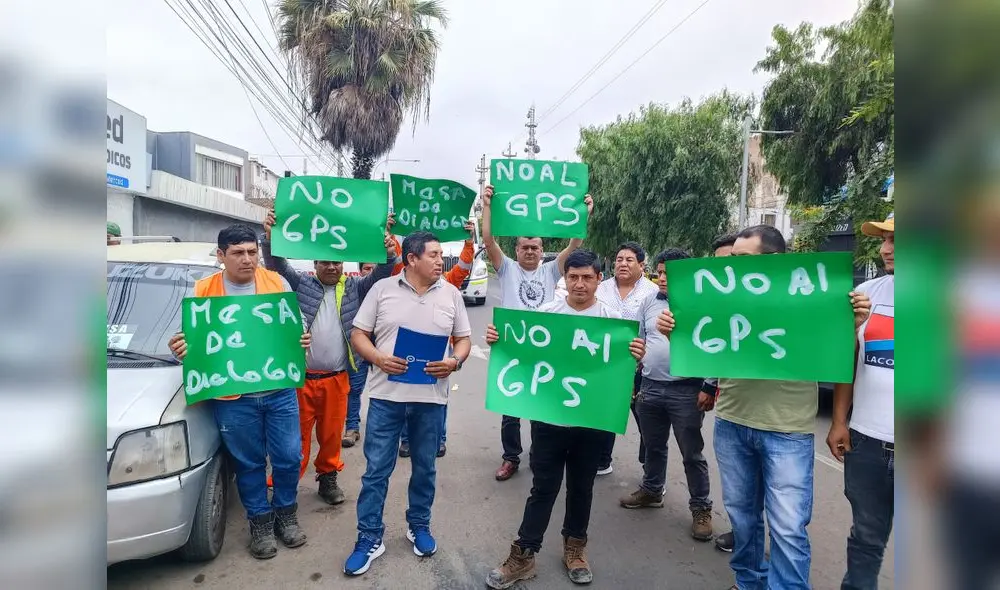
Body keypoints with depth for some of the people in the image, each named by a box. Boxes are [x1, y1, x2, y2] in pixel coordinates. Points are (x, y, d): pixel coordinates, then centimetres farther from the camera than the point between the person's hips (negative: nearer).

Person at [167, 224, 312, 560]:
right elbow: (193, 340, 7)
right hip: (233, 397, -1)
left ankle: (285, 513, 34)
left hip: (279, 390, 1)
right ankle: (260, 522, 32)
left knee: (289, 457, 10)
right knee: (249, 463, 13)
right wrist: (182, 349, -16)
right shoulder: (203, 291, 0)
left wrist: (302, 340, -13)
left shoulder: (278, 283, 2)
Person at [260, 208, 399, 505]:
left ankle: (328, 477, 30)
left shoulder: (354, 288, 8)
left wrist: (388, 251, -19)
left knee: (332, 433, 13)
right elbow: (277, 264, -5)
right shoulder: (301, 283, 5)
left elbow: (380, 275, 0)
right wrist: (270, 237, -24)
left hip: (337, 378, 2)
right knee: (297, 434, 4)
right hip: (300, 376, -2)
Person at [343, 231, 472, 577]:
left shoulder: (451, 294, 5)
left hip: (431, 397, 2)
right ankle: (369, 539, 21)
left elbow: (463, 339, 9)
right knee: (376, 469, 6)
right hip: (386, 395, -1)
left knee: (424, 467, 15)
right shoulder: (382, 289, 0)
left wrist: (455, 362, -11)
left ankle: (419, 526, 35)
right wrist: (378, 359, -16)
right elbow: (358, 335, 3)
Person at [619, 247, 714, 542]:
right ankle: (651, 490, 39)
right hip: (650, 387, 5)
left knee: (692, 454, 7)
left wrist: (710, 388, -16)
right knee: (653, 447, 21)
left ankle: (701, 508, 23)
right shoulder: (649, 302, 7)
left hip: (686, 391, -5)